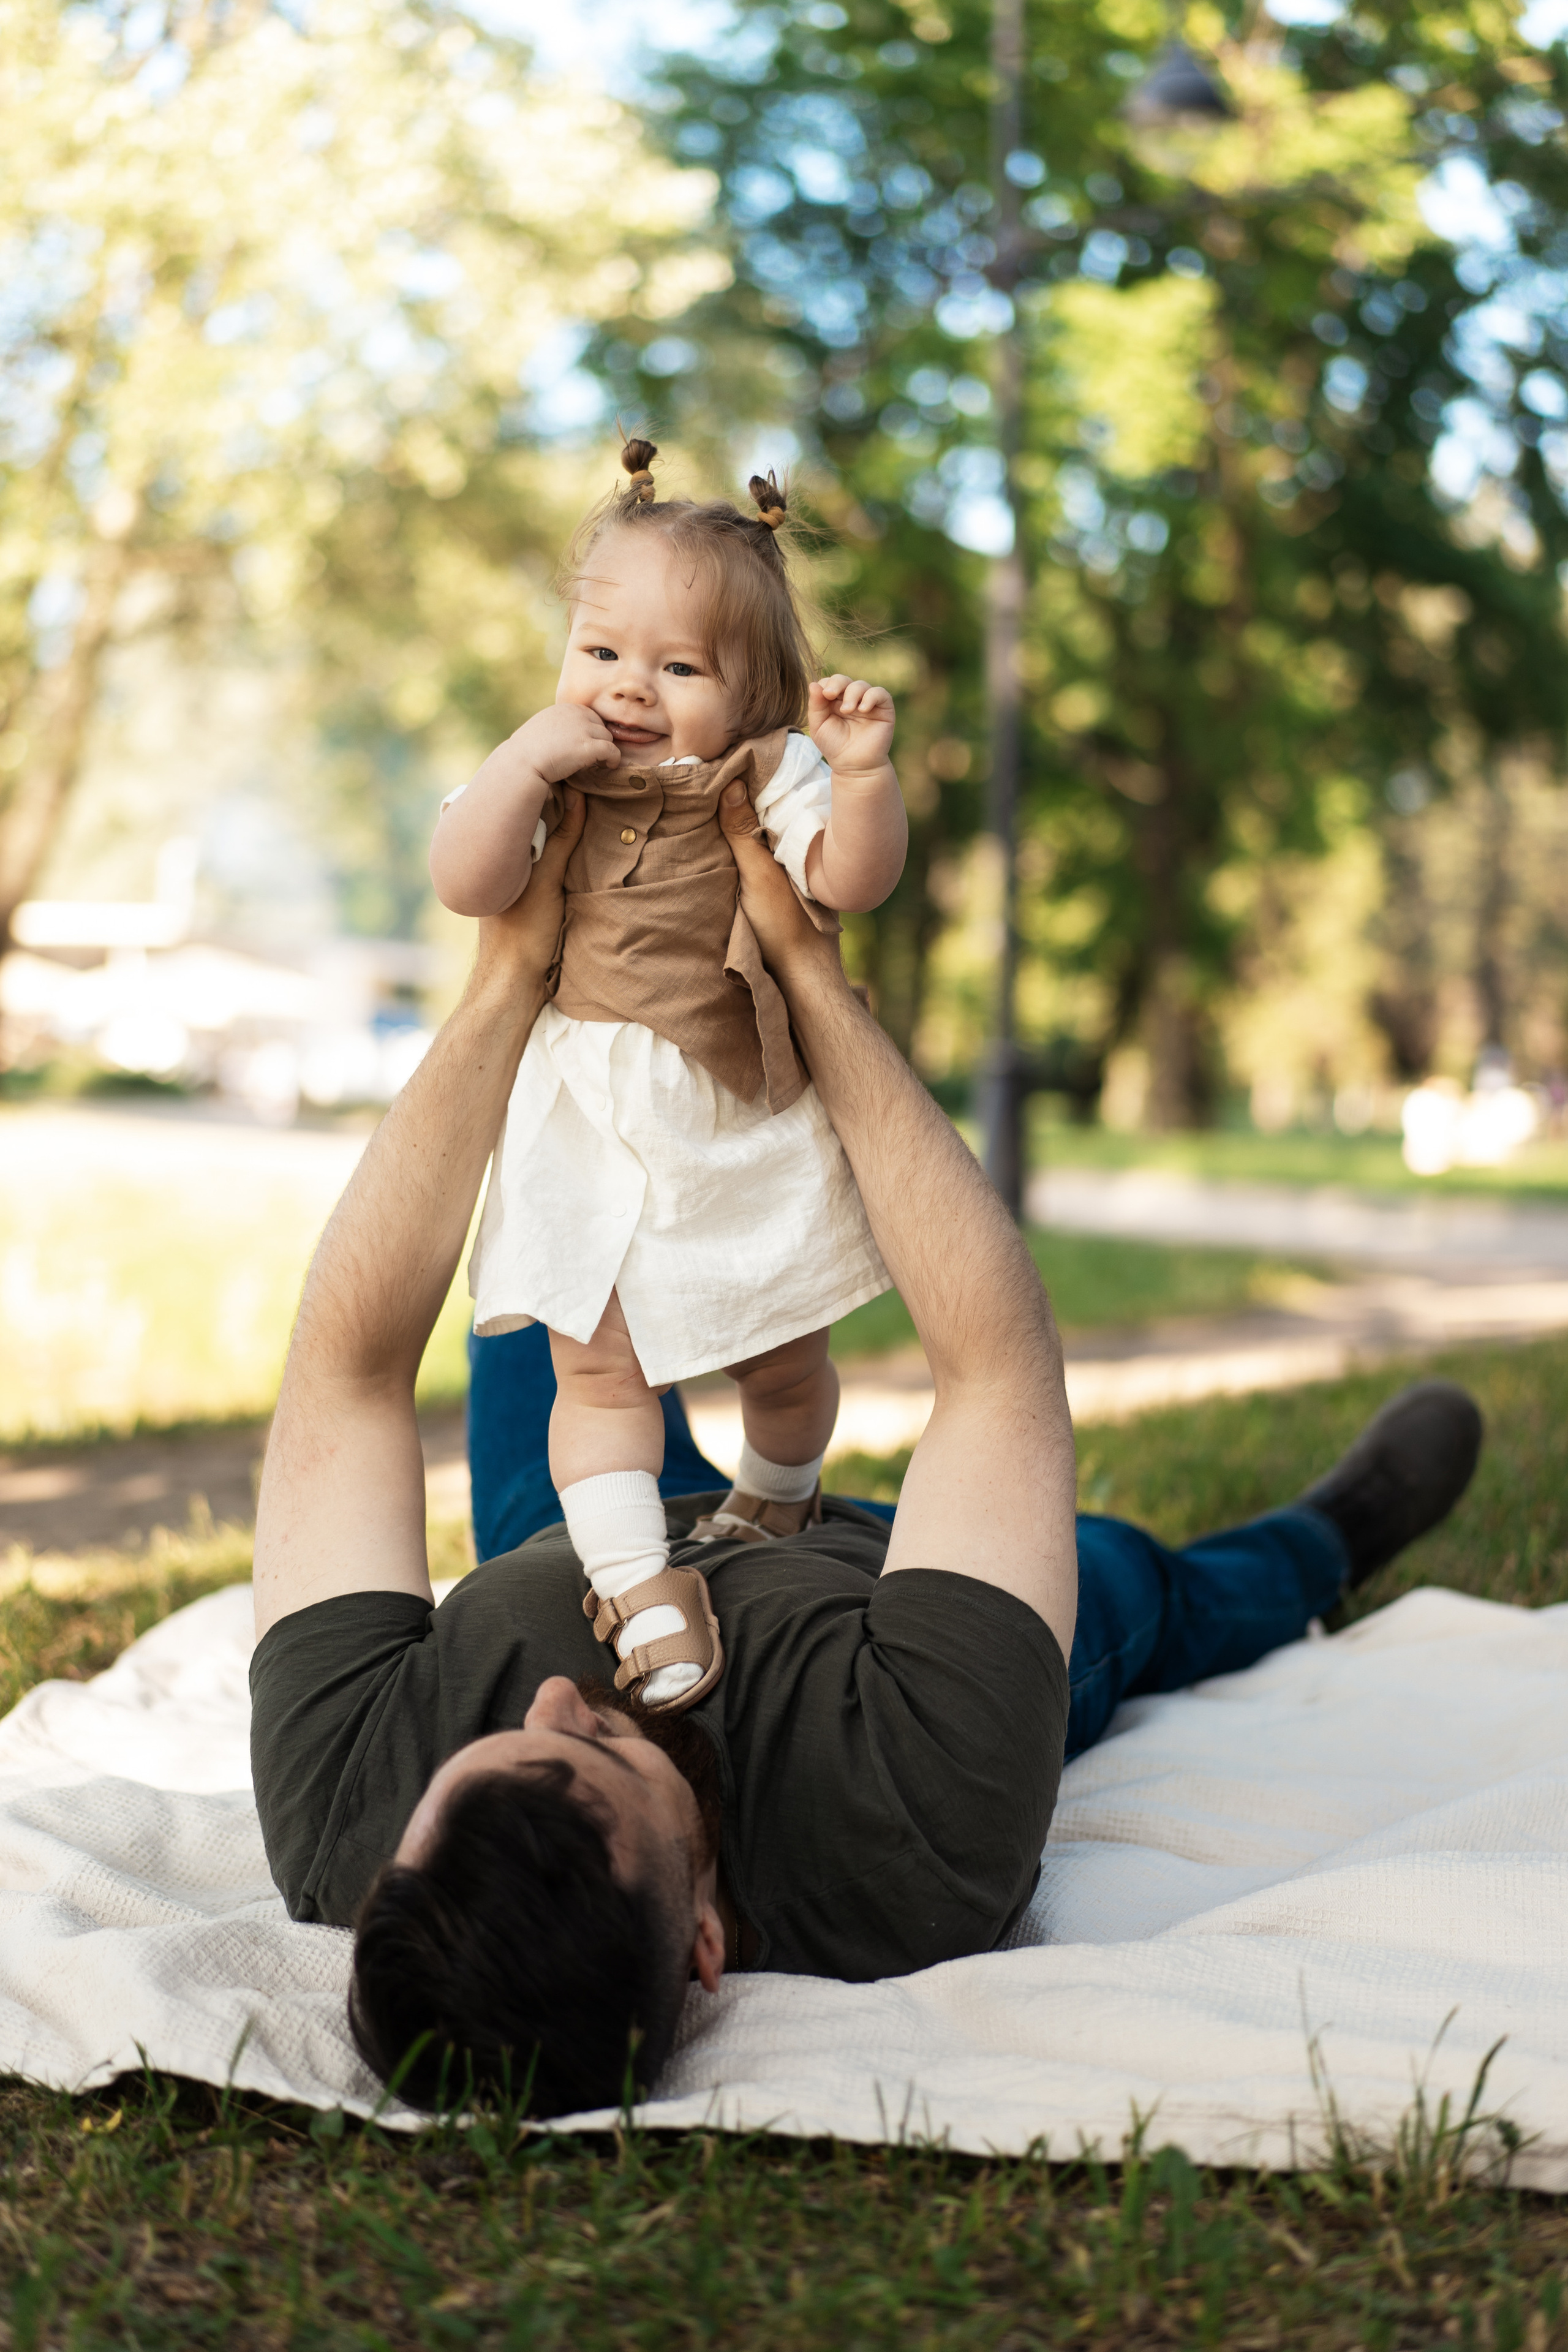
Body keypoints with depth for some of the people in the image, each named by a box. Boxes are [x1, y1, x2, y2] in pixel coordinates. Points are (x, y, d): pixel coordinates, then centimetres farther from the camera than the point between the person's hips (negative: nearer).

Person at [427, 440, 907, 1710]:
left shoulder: (767, 778, -3)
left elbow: (853, 878, -15)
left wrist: (864, 771, -31)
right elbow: (467, 883, -10)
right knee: (597, 1366, -7)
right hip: (589, 1127, 1)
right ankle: (639, 1583, -5)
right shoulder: (545, 779, 4)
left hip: (750, 1126, -1)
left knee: (783, 1358, 14)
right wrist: (532, 757, -18)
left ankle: (778, 1496, 43)